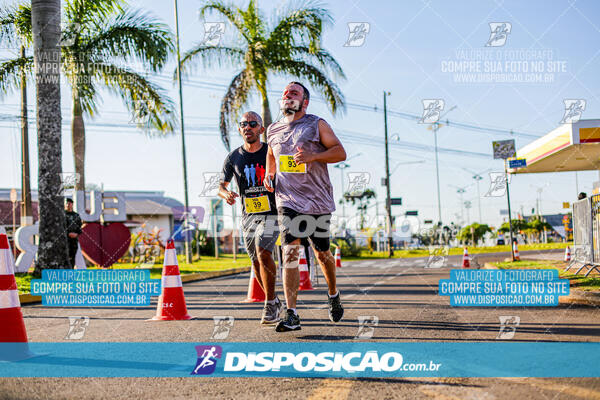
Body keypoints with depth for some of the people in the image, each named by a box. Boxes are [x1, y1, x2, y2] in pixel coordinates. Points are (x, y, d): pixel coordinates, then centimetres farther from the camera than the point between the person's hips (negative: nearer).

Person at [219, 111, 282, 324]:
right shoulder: (233, 158, 3)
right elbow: (221, 185, 8)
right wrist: (226, 194, -15)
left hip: (272, 213, -4)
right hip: (248, 215, 4)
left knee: (263, 252, -23)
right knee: (257, 262, 7)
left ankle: (270, 304, -13)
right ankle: (274, 303, 26)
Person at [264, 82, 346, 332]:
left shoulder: (317, 124, 2)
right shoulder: (273, 130, 13)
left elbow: (340, 152, -3)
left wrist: (313, 156, -19)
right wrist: (268, 174, 11)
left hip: (318, 199, -1)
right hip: (288, 200, 2)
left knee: (322, 253, 10)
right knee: (289, 252, -13)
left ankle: (333, 295, 39)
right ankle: (291, 315, -15)